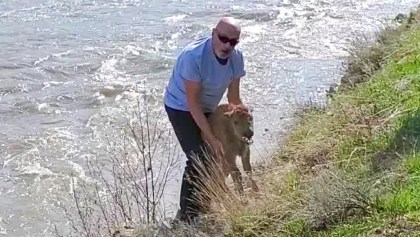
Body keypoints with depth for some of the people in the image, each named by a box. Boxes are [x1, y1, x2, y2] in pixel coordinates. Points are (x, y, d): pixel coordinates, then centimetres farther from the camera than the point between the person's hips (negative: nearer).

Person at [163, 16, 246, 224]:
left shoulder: (236, 57, -16)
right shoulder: (193, 55, -35)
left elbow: (234, 98, -5)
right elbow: (192, 103, -30)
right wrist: (211, 139, -29)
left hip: (207, 108, 7)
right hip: (181, 108, -7)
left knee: (213, 157, 13)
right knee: (198, 160, -18)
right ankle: (186, 215, -5)